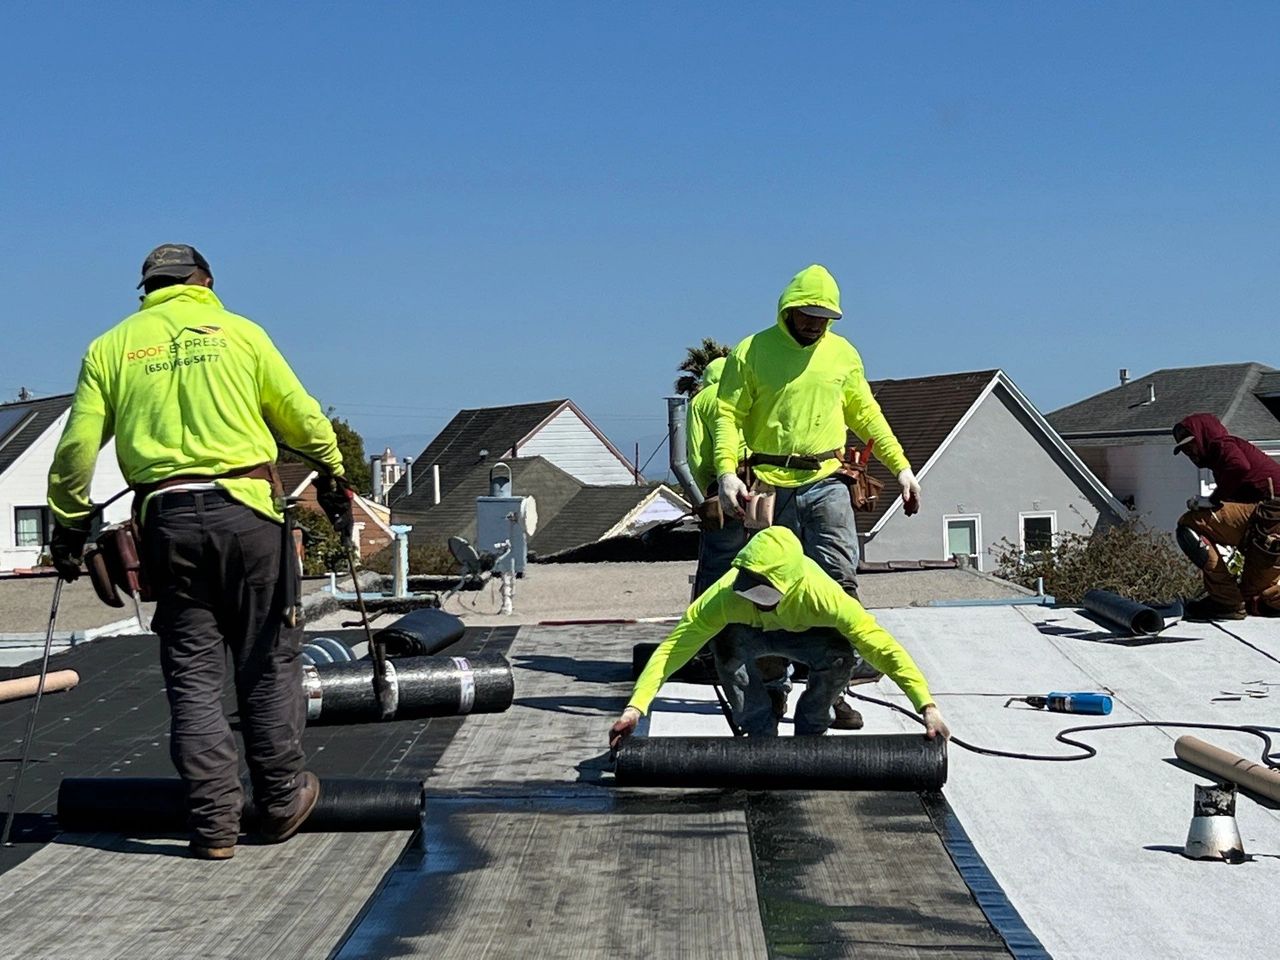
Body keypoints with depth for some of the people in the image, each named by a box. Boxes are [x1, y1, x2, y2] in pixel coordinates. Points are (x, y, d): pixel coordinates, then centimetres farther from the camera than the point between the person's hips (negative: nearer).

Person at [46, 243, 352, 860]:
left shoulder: (110, 347, 11)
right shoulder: (240, 332, 7)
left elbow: (76, 449, 7)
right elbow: (302, 418, 7)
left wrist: (68, 525, 17)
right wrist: (334, 476, 20)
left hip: (166, 518, 2)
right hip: (245, 509, -1)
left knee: (193, 673, 7)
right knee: (268, 661, 9)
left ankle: (213, 824, 7)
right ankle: (280, 800, 17)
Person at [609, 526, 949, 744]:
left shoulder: (819, 592, -41)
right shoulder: (725, 595, -40)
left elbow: (881, 645, -40)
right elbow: (674, 647, -39)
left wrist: (927, 707, -47)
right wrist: (635, 707, -50)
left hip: (805, 634, 0)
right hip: (751, 633, 0)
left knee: (839, 654, -33)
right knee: (729, 649, -36)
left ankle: (810, 732, -5)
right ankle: (761, 734, -10)